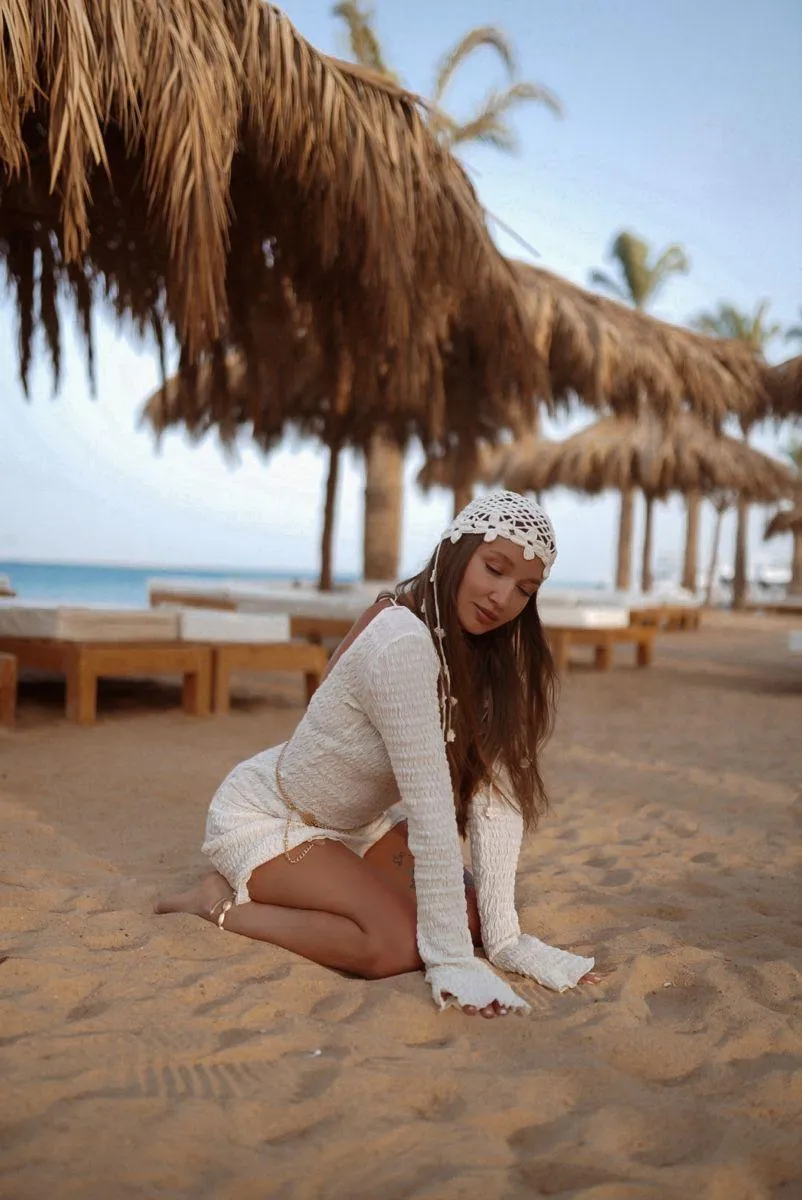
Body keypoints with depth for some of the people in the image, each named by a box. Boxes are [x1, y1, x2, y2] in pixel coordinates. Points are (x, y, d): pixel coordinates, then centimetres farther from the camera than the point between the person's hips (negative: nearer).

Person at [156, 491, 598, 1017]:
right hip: (263, 815, -9)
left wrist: (502, 937, -19)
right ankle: (225, 903, -3)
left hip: (355, 823, 9)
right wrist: (453, 961, -30)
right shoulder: (404, 645, -33)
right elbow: (430, 808, -34)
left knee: (470, 914, -2)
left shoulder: (494, 653, -7)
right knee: (398, 943, -24)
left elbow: (494, 794, -14)